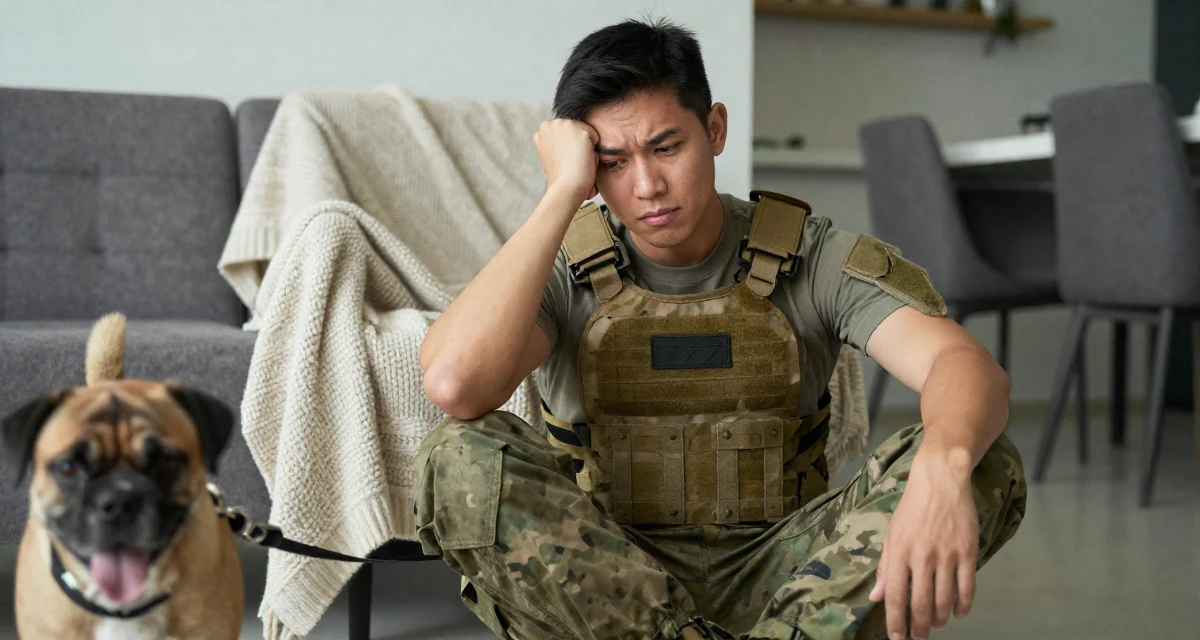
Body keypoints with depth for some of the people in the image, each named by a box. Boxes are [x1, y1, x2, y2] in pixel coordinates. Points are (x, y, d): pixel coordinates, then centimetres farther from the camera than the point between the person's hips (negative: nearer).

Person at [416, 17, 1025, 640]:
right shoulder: (558, 275, -4)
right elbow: (455, 385, -25)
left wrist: (944, 467, -42)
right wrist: (562, 192, -19)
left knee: (984, 465, -22)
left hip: (774, 577, 1)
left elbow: (965, 363, -18)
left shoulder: (820, 261, -2)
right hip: (603, 580, 0)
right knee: (462, 460, -29)